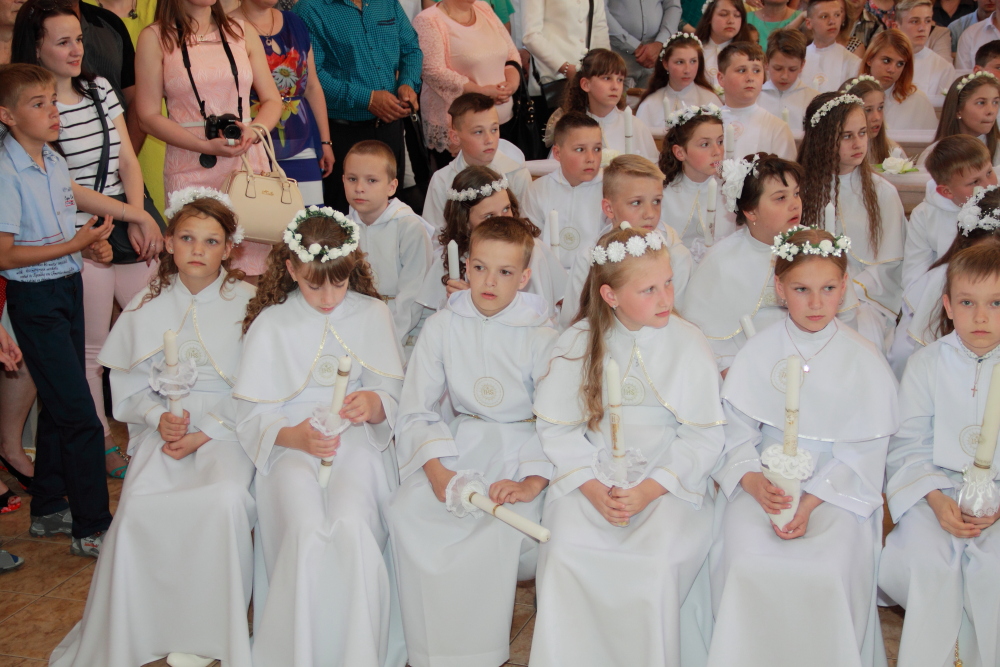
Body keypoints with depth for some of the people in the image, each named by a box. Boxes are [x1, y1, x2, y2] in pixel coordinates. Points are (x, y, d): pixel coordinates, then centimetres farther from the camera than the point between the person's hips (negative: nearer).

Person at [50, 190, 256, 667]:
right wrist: (160, 418, -8)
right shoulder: (147, 307, 10)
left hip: (228, 428, -2)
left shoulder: (247, 305, 1)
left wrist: (208, 432, -12)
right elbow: (129, 386, 13)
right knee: (140, 507, -27)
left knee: (226, 497, -34)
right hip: (164, 427, 2)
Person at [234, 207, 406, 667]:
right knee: (308, 530, -30)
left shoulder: (372, 315, 8)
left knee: (352, 524, -30)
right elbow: (252, 418, 2)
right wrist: (296, 437, -19)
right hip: (291, 445, 0)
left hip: (356, 441, 1)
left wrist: (373, 403, -18)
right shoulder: (270, 325, 5)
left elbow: (392, 400, 7)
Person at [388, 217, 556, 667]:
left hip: (522, 447, -2)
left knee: (510, 524, -31)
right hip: (460, 443, 2)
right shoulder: (442, 327, 1)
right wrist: (437, 470, -16)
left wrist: (532, 482, -24)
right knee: (407, 511, -24)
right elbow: (415, 411, 0)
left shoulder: (539, 336, -5)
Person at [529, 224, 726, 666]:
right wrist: (594, 490, -13)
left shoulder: (687, 343, -3)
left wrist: (646, 493, -13)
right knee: (564, 551, -22)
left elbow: (704, 438, -3)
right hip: (590, 476, 1)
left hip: (668, 480, -1)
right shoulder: (577, 343, 0)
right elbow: (557, 427, 1)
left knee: (657, 561, -25)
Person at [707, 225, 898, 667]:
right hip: (764, 479, 1)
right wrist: (752, 480, -19)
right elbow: (737, 432, 1)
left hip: (839, 489, -1)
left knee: (828, 570, -26)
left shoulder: (865, 362, -2)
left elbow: (863, 452, -3)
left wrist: (810, 502, -16)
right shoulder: (758, 352, 2)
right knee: (746, 562, -23)